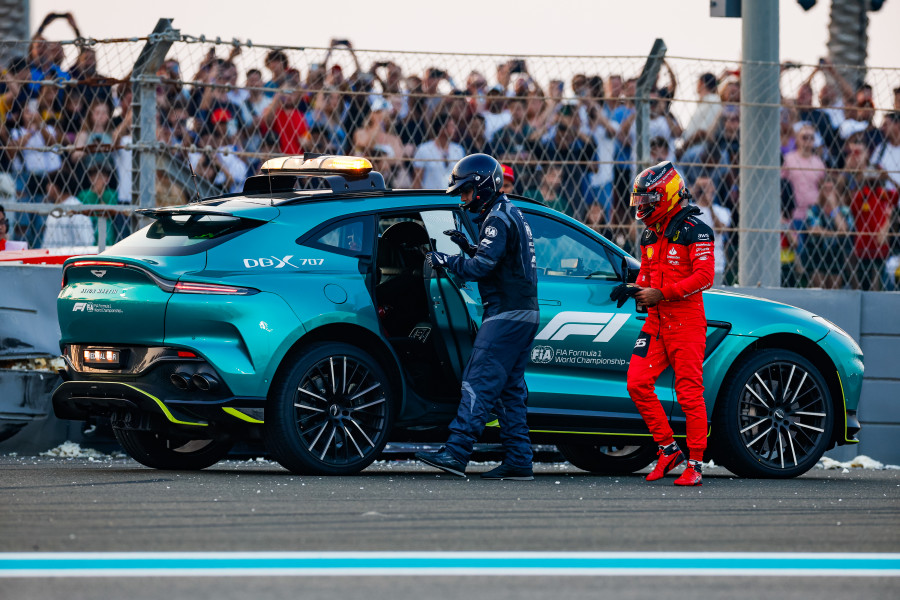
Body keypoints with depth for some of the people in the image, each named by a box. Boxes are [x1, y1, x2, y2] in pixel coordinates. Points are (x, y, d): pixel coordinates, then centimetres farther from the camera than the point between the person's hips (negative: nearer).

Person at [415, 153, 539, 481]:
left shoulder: (498, 219, -13)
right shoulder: (511, 214, 19)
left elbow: (481, 267, -21)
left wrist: (444, 261, -10)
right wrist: (468, 247, 12)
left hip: (507, 315, -10)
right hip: (523, 312, 10)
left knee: (478, 383, -15)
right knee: (510, 388, 10)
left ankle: (456, 453, -21)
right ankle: (518, 462, 9)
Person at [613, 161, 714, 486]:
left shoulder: (695, 230, -8)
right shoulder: (651, 234, 17)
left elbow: (704, 276, -16)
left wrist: (661, 294, -19)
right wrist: (633, 290, 4)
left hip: (686, 321, -8)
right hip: (656, 321, 8)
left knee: (690, 394, -7)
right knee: (638, 383, -3)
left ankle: (695, 464, -2)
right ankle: (668, 449, 9)